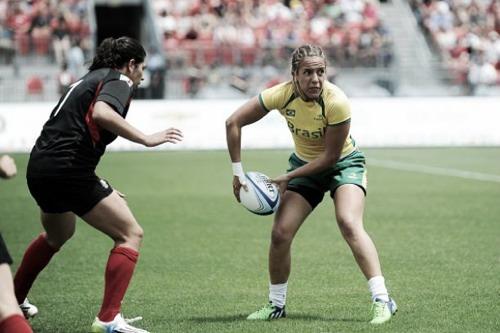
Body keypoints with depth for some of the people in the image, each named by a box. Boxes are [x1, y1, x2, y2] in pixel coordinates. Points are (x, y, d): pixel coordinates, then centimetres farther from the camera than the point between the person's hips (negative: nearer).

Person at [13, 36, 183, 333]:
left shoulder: (88, 79, 24)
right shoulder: (119, 80, -3)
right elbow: (101, 113, -25)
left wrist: (96, 184, 26)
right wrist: (146, 139, -22)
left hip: (39, 169, 10)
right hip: (69, 171, -10)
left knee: (57, 235, 35)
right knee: (131, 234, -6)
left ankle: (14, 298, 47)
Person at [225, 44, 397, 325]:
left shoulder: (336, 102, -30)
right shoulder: (282, 95, -22)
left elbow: (330, 156, -23)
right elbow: (233, 123, -14)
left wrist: (288, 178, -21)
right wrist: (238, 172, -15)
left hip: (343, 163, -4)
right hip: (304, 164, 4)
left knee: (349, 224, -28)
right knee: (280, 233, -6)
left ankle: (382, 300, -27)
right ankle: (276, 305, 15)